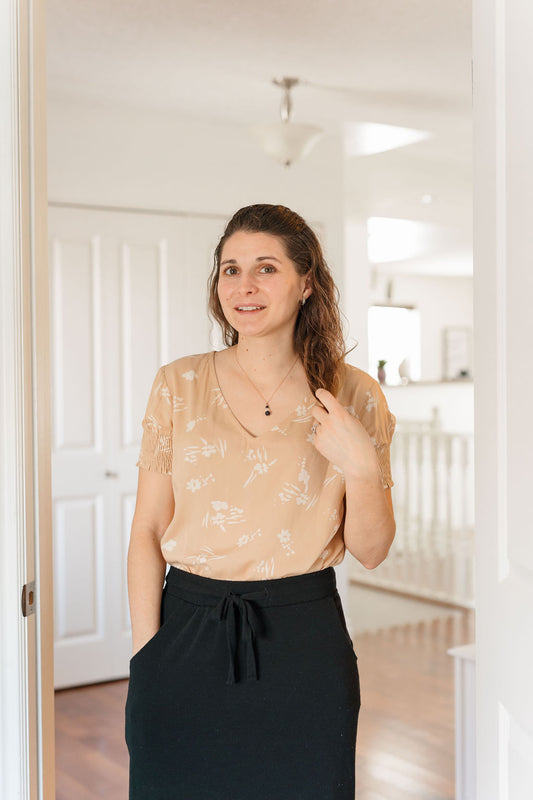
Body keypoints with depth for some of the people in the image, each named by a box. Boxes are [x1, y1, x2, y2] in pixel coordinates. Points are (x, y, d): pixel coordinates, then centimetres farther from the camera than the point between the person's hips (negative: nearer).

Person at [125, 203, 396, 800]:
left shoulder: (353, 395, -2)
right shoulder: (178, 385, -1)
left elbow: (370, 552, 1)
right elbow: (148, 532, 1)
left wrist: (362, 469, -16)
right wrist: (146, 655, -4)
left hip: (304, 643, 0)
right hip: (188, 633, 1)